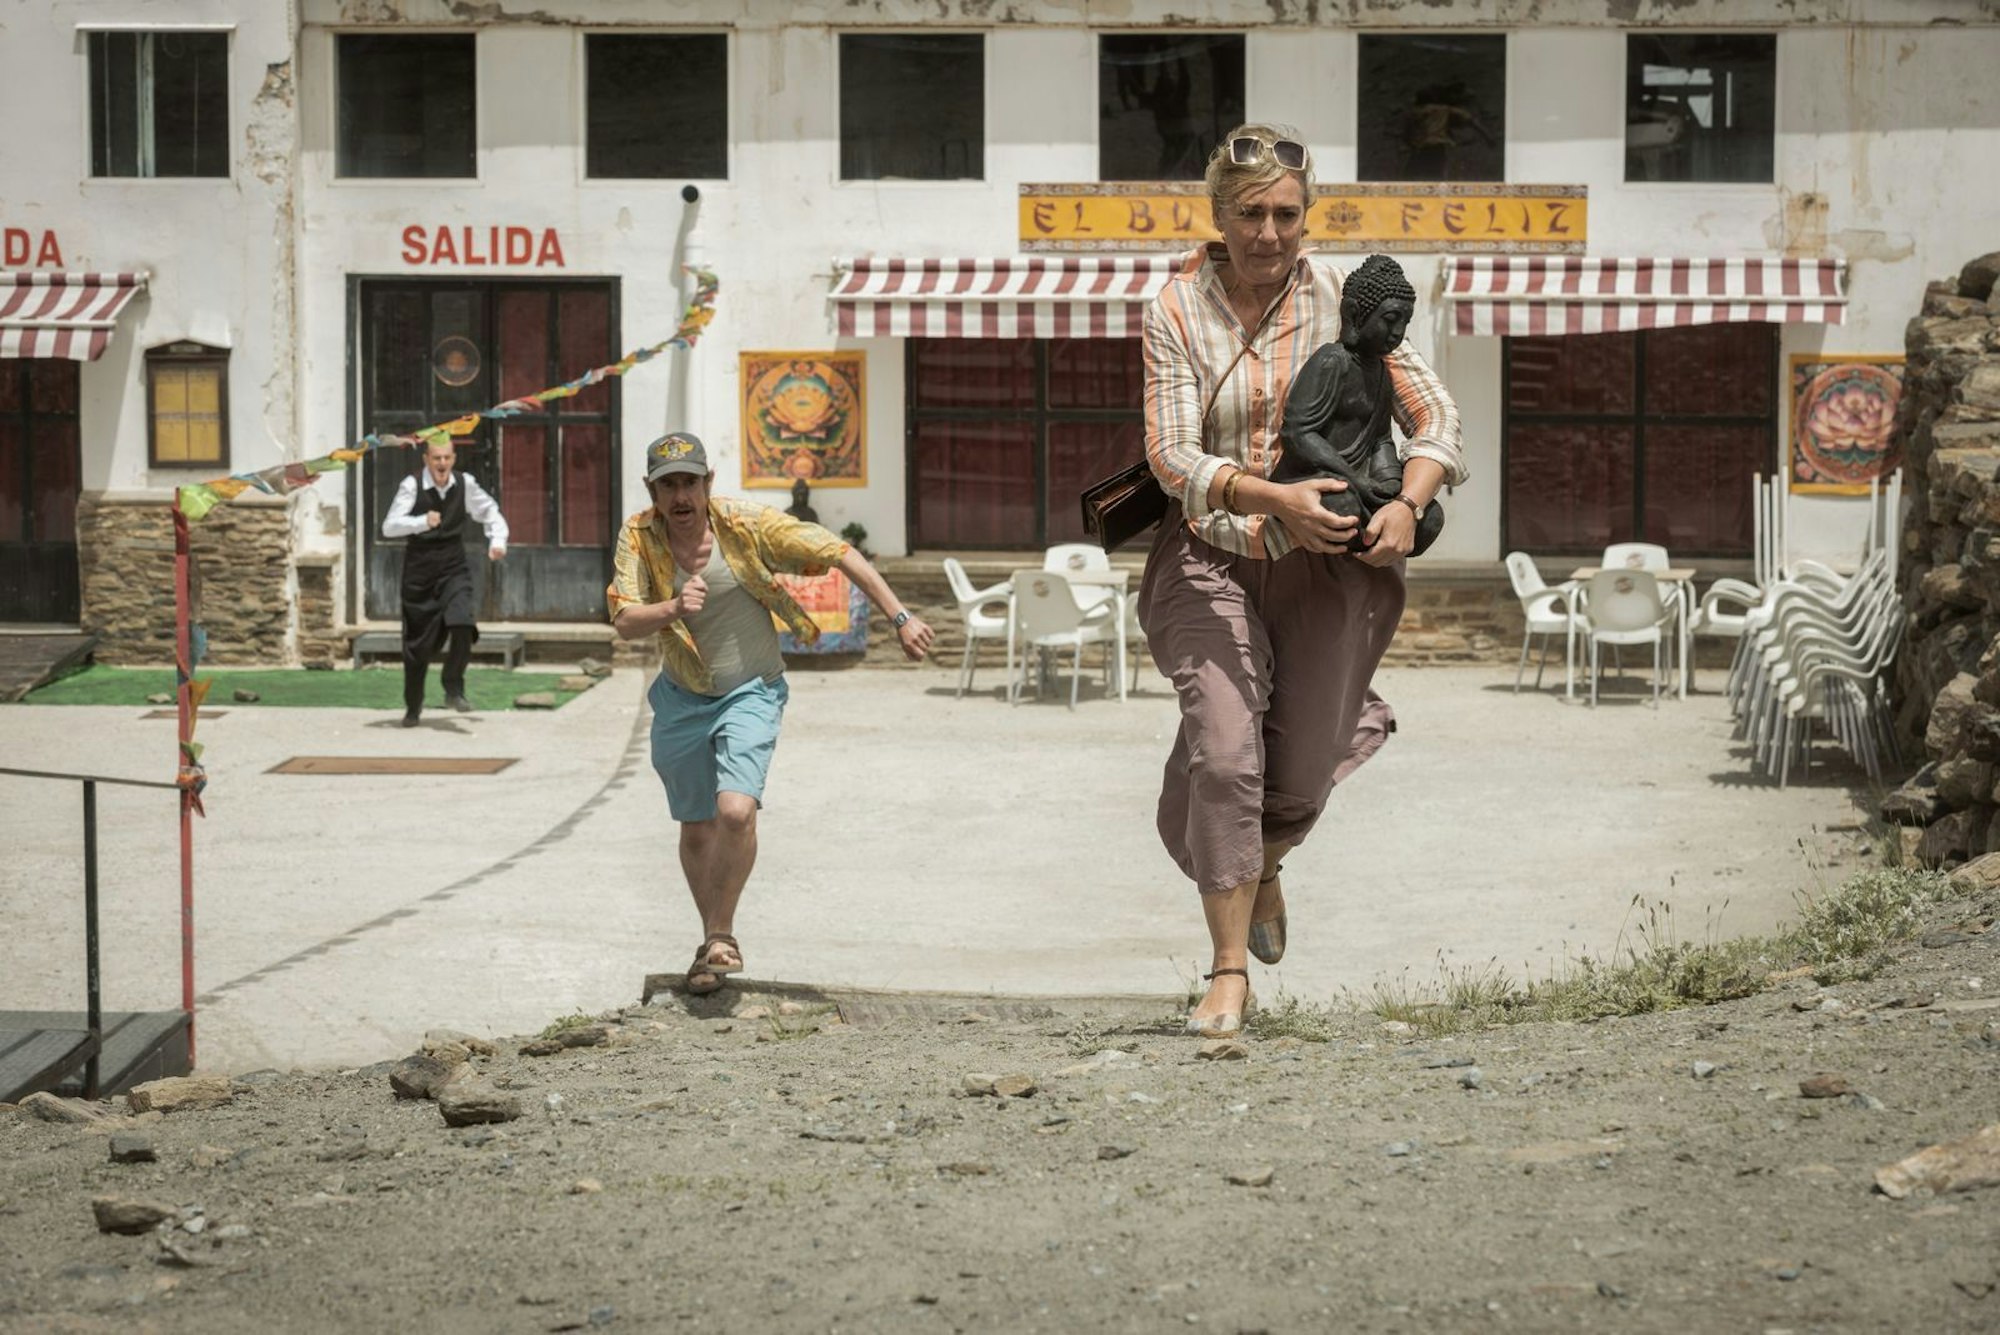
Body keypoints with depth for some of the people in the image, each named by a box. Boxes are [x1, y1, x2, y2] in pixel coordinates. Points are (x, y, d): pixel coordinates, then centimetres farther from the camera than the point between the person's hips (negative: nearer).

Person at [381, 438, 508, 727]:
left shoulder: (465, 484, -3)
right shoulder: (412, 485, -13)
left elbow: (489, 512, 14)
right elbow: (389, 526, -20)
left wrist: (497, 540, -2)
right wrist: (423, 522, -34)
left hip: (454, 569, 2)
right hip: (420, 570, -2)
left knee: (462, 625, -22)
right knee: (418, 641, 6)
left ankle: (454, 689, -2)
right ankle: (413, 706, 25)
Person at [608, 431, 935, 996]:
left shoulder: (747, 525, -18)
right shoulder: (638, 537, -12)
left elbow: (840, 554, -13)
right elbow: (625, 622, -19)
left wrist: (900, 619, -16)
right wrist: (673, 609, -40)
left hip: (749, 695, -3)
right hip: (682, 700, 3)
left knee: (736, 811, -24)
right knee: (697, 830, 12)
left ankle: (719, 934, -5)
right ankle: (716, 940, 35)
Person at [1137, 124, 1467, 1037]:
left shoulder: (1339, 301, -4)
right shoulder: (1177, 310, -7)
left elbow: (1434, 417, -3)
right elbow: (1172, 455, -14)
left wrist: (1408, 503, -22)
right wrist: (1272, 497, -30)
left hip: (1325, 559, 1)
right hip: (1209, 554, -1)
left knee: (1300, 781, 1)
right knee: (1223, 757, -17)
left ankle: (1263, 867, 39)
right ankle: (1229, 972, -3)